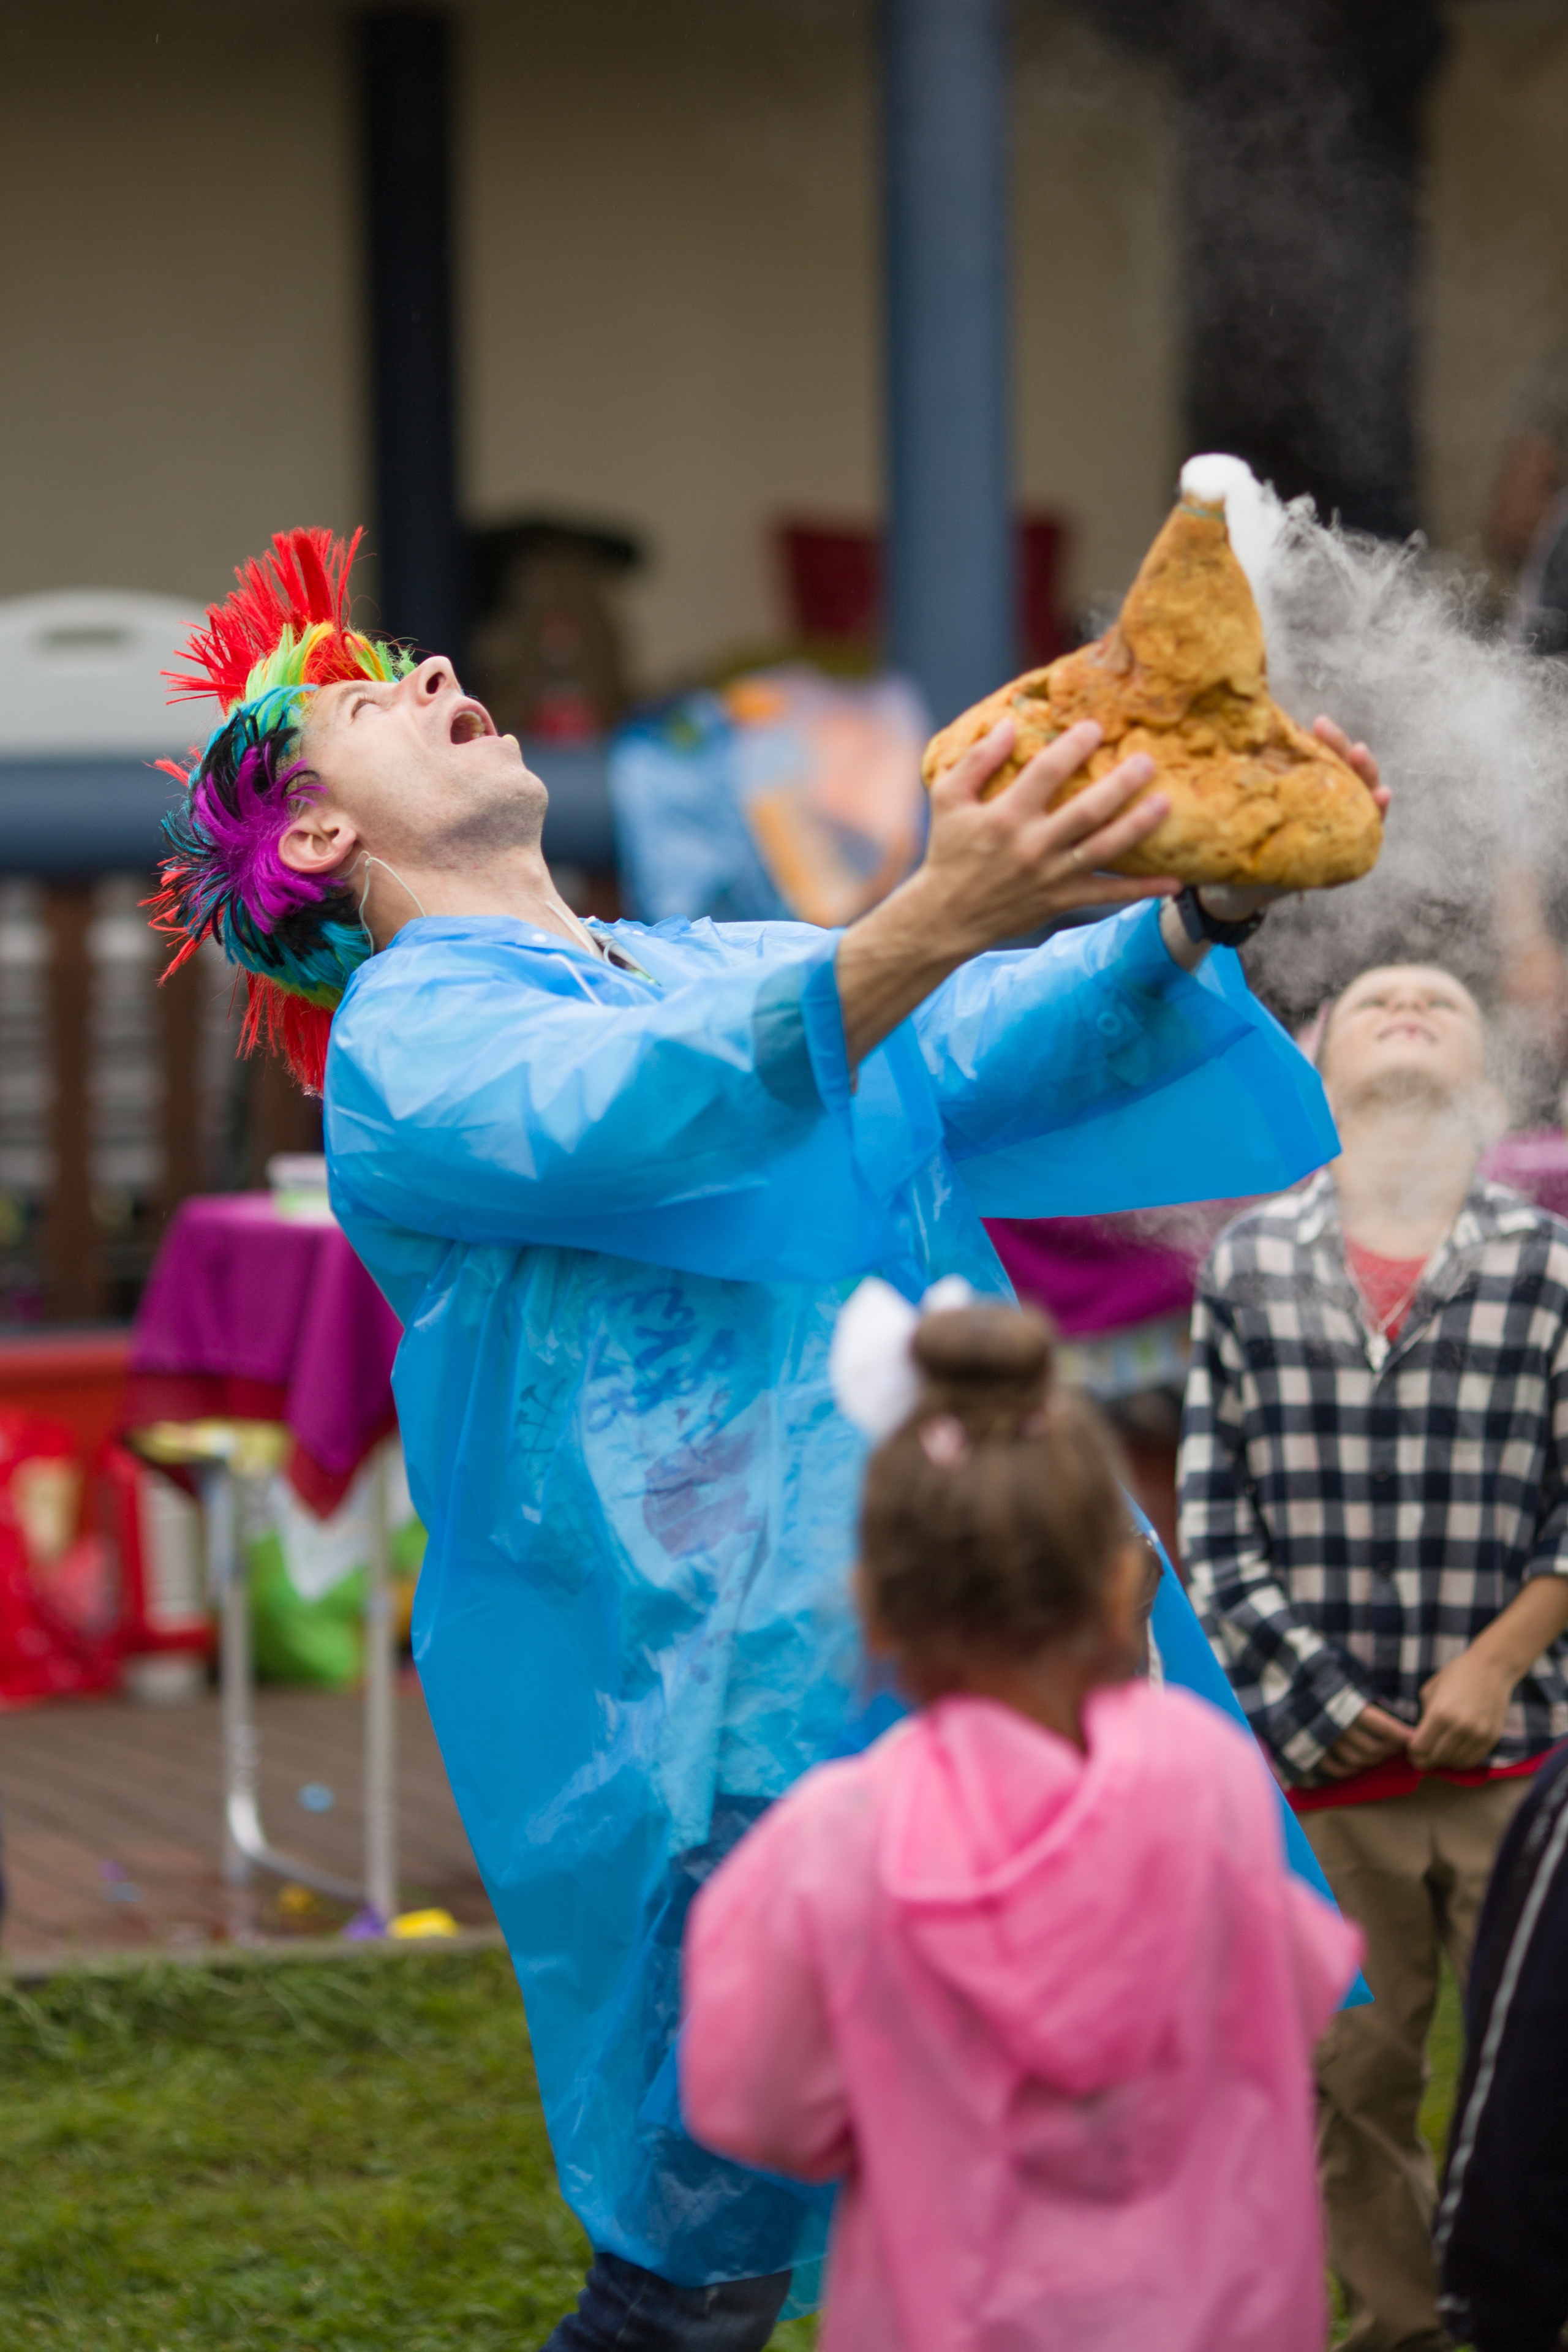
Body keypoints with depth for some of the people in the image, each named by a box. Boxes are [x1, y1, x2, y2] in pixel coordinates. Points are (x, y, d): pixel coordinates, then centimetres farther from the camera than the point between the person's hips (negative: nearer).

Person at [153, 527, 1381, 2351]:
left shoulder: (733, 965, 23)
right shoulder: (407, 1034, -1)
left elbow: (1003, 1049, 10)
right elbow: (622, 1119, -23)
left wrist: (1204, 906, -8)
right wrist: (927, 926, -35)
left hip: (965, 1668, 7)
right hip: (723, 1752, -7)